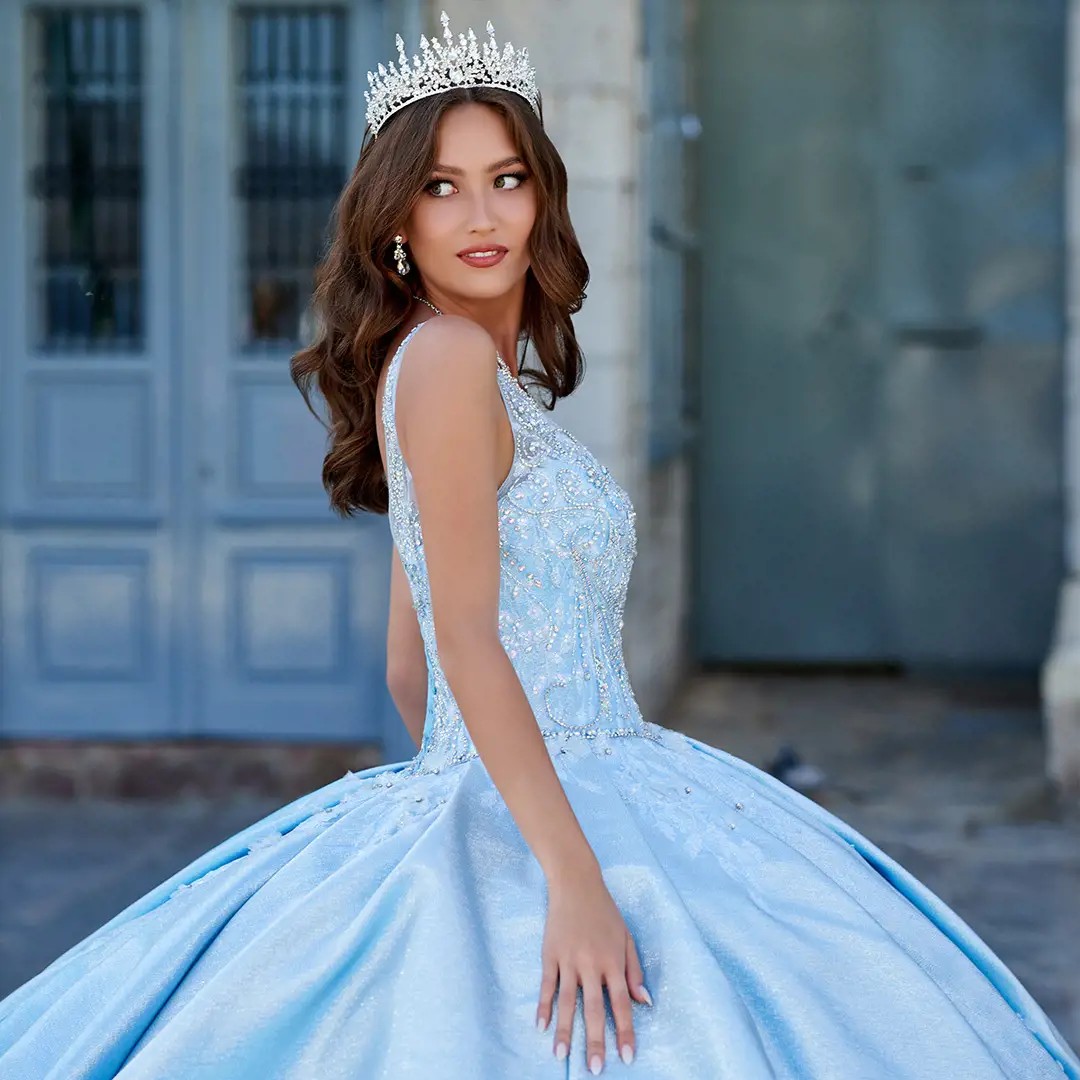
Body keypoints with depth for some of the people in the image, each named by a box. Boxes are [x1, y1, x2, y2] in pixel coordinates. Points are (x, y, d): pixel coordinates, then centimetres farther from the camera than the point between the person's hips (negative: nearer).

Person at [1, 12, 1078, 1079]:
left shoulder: (487, 377, 16)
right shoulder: (446, 357, -12)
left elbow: (409, 664, 19)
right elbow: (465, 638, -19)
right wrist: (575, 880, -25)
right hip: (527, 834, -9)